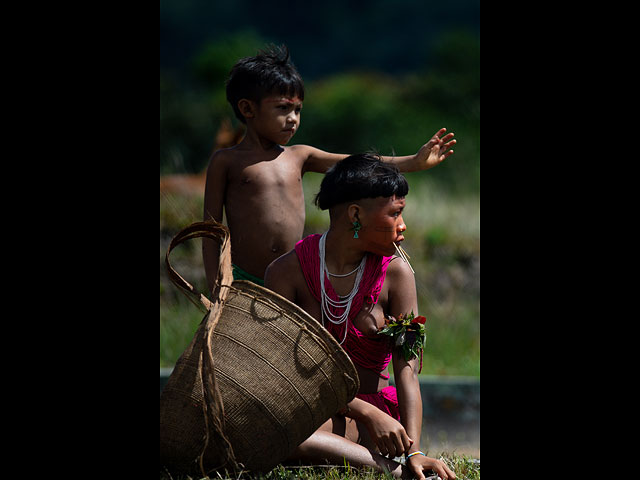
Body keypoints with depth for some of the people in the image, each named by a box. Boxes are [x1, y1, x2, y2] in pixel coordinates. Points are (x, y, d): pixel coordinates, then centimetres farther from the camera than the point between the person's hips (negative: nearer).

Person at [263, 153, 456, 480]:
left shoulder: (395, 273, -1)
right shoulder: (287, 271, -4)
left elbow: (407, 367, -9)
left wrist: (413, 451, -25)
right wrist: (367, 412, -23)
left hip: (376, 412, -1)